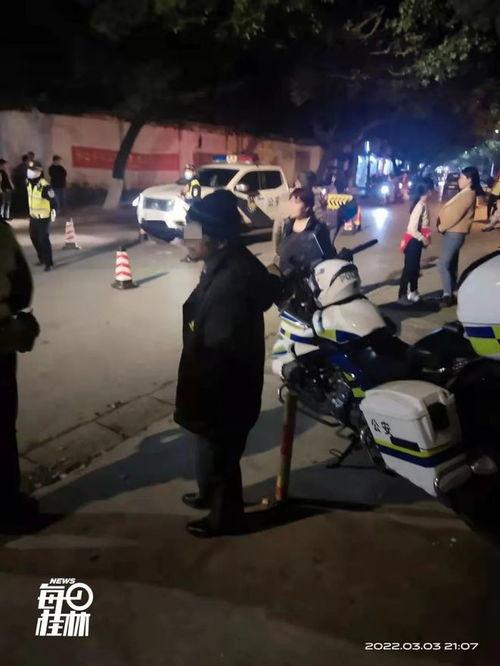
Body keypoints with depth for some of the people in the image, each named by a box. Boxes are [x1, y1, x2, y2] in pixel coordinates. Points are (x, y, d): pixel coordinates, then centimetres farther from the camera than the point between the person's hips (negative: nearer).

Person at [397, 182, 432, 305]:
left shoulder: (423, 205, 5)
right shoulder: (419, 207, -21)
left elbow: (423, 225, 10)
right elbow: (412, 229, -24)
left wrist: (425, 239, 2)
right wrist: (423, 239, -15)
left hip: (418, 240, 9)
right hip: (413, 241, -9)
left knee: (415, 267, 18)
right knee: (409, 268, -1)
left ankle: (413, 292, 31)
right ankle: (402, 296, 7)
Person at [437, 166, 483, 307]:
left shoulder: (467, 195, -17)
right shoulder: (465, 194, 14)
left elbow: (456, 215, -20)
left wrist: (442, 227, -8)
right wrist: (442, 225, 5)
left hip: (454, 233, -10)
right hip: (453, 232, 10)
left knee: (444, 264, -8)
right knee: (451, 264, 14)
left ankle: (448, 295, -4)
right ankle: (452, 292, 23)